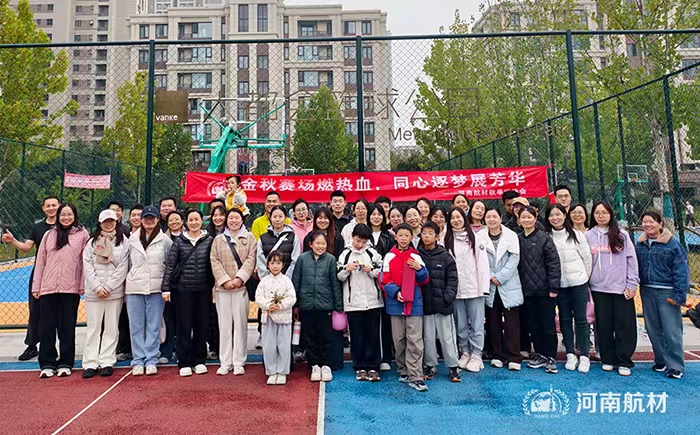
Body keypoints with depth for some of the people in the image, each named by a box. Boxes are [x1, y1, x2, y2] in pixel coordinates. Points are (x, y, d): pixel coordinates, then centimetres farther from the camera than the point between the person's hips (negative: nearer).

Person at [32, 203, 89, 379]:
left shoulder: (82, 234, 2)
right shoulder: (49, 235, 11)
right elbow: (40, 261, 11)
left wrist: (83, 286, -6)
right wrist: (36, 286, 7)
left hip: (71, 289, -2)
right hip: (48, 287, 2)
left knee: (67, 327, 5)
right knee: (47, 327, 5)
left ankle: (65, 363, 15)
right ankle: (47, 364, 16)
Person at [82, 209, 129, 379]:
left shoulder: (123, 241, 2)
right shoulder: (92, 242, 10)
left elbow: (122, 268, -3)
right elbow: (87, 266, 2)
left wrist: (107, 287, -9)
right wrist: (98, 287, -8)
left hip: (115, 291, -1)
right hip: (93, 291, 2)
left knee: (111, 328, 3)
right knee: (93, 327, 4)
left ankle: (107, 362, 11)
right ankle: (90, 363, 10)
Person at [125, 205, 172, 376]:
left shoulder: (165, 240, 1)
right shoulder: (132, 240, 7)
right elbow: (127, 263, 12)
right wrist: (129, 281, 9)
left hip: (156, 288, -2)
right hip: (134, 287, 2)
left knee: (154, 325, 3)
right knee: (136, 326, 6)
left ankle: (151, 360, 12)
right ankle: (138, 361, 14)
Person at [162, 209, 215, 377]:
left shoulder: (209, 240, 4)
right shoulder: (179, 241, 2)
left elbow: (213, 264, 6)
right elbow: (170, 265, 1)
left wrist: (214, 286, 3)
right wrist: (166, 288, -5)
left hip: (203, 289, 1)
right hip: (182, 289, -1)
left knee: (202, 325, 7)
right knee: (184, 326, 3)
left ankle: (199, 360, 20)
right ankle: (184, 363, 13)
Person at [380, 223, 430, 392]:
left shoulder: (416, 257, 3)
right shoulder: (390, 257, 1)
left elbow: (424, 280, 7)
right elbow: (384, 280, 0)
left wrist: (419, 268, -12)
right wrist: (396, 292, -15)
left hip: (414, 302, -1)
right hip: (396, 302, 1)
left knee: (415, 340, -5)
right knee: (399, 339, 11)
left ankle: (415, 377, 0)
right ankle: (404, 371, 26)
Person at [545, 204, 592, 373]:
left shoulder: (576, 235, -2)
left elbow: (587, 258, 3)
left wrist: (584, 278, 6)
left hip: (578, 283, -1)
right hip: (559, 284, 2)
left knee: (581, 319, 3)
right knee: (564, 319, 9)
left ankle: (584, 356, 12)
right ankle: (570, 354, 20)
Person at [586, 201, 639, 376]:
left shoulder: (622, 235, 3)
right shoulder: (588, 236, 6)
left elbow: (632, 260, 2)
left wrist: (632, 284, -4)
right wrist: (585, 286, 2)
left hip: (621, 288, -1)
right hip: (598, 288, 1)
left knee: (625, 325, 2)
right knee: (603, 326, 7)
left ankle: (624, 362, 13)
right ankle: (608, 359, 19)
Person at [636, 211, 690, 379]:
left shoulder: (672, 244, -7)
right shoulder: (640, 244, 8)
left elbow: (681, 271, -10)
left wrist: (679, 294, -14)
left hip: (666, 293, -5)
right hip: (647, 291, 5)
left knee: (671, 330, -1)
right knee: (653, 329, 13)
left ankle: (675, 366, 10)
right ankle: (661, 361, 27)